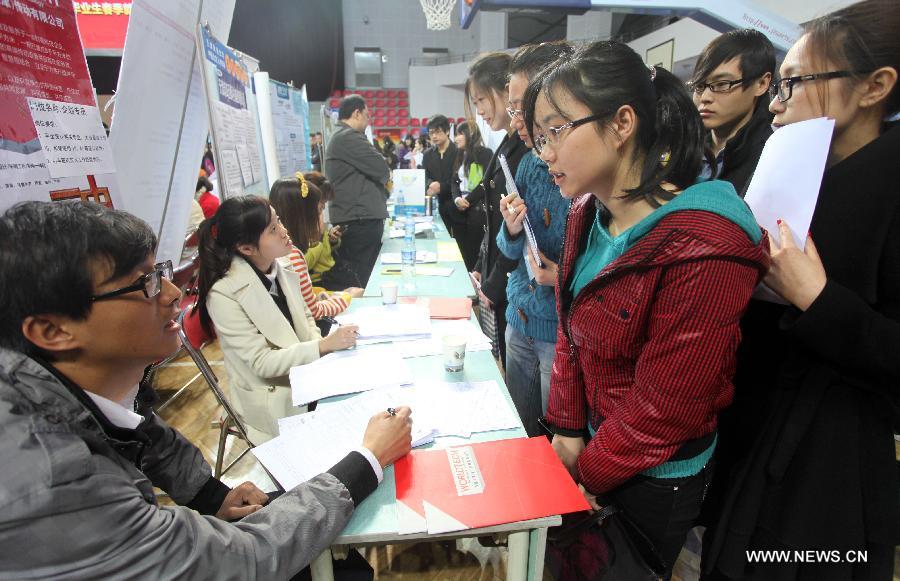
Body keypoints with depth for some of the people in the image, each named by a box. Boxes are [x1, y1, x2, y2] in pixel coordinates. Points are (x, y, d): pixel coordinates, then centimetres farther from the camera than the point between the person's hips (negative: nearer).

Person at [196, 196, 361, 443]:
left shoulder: (283, 270, -2)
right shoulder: (224, 295, -19)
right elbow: (262, 363, -19)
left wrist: (322, 341, -9)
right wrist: (324, 345, -26)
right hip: (273, 401, -5)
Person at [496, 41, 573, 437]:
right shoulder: (529, 163, 3)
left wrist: (569, 277, -26)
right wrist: (512, 230, -10)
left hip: (564, 333, -6)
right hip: (520, 321, 7)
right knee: (518, 438, 25)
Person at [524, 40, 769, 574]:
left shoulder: (704, 250, -30)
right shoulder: (588, 213, -4)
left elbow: (665, 408, -24)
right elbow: (571, 332, 2)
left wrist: (587, 470, -11)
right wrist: (568, 431, -3)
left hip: (653, 478, -6)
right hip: (590, 441, 7)